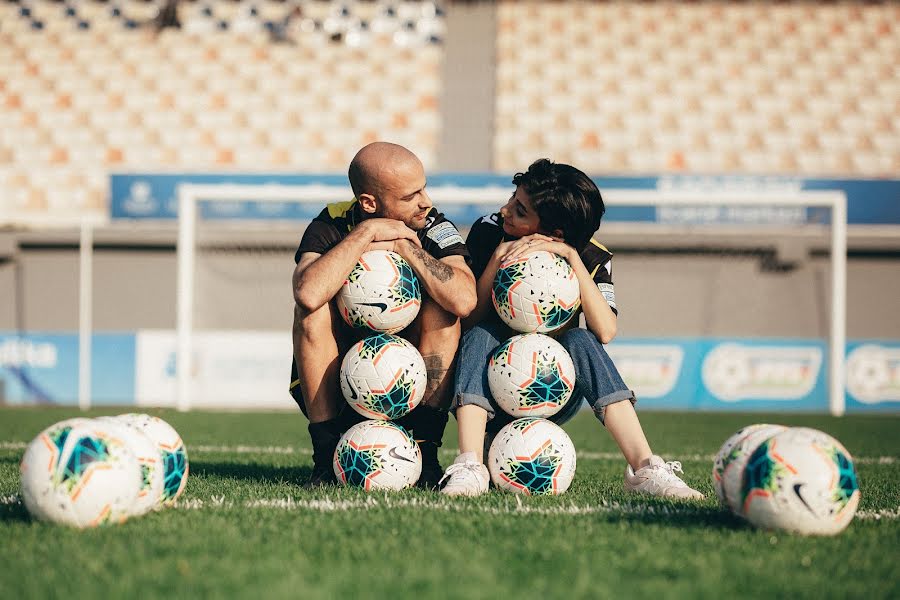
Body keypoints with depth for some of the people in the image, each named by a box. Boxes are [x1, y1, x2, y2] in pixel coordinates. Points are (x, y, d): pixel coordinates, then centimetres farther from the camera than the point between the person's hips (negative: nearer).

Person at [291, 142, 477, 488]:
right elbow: (308, 294, -36)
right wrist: (367, 232, -29)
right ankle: (326, 456, -19)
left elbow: (464, 300, -31)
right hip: (332, 391, -1)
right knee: (314, 313, -25)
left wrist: (403, 246, -24)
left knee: (442, 308, -21)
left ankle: (423, 455, -19)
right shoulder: (331, 226, -13)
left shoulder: (434, 229, -11)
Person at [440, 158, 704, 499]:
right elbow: (468, 321, -13)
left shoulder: (591, 258, -10)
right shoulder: (488, 233, -8)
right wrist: (497, 258, -25)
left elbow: (605, 331, -27)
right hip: (491, 394, 1)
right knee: (480, 336, -29)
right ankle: (469, 468, -46)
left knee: (580, 340, -29)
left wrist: (571, 255, -29)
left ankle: (645, 469, -40)